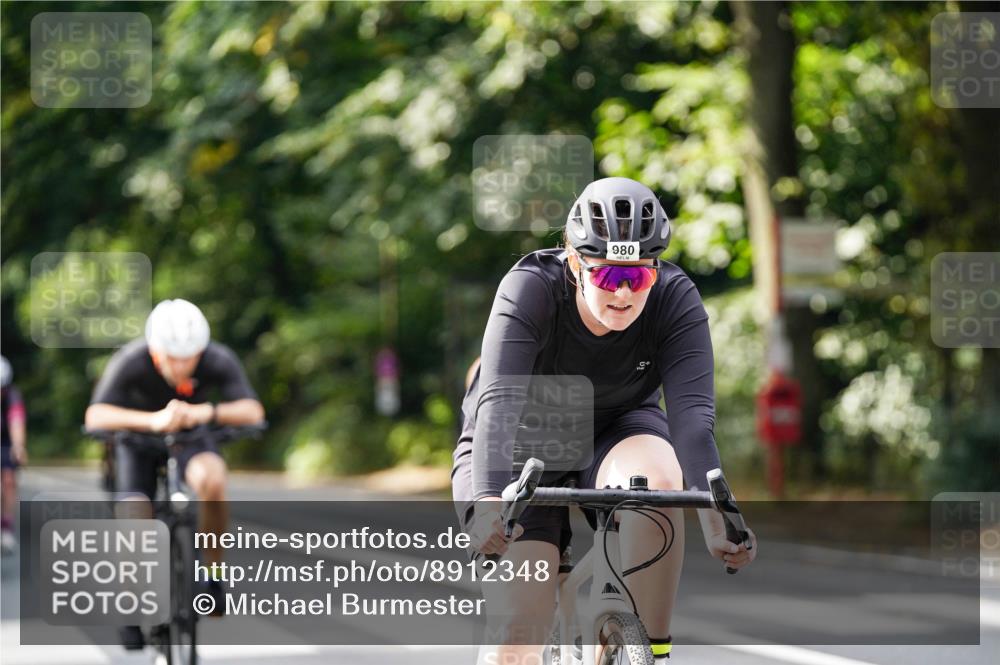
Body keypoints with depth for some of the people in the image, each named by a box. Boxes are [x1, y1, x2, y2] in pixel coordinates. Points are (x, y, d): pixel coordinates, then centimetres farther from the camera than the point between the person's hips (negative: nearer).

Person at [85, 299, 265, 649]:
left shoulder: (219, 361, -27)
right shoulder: (131, 361, -31)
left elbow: (253, 411, -35)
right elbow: (96, 416, -42)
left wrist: (206, 412, -54)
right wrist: (153, 420, -58)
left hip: (191, 439, 0)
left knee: (212, 477, -34)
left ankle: (212, 573, -16)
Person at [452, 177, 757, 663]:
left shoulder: (675, 299, -23)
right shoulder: (530, 288, -28)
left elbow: (692, 414, -33)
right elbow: (500, 400, -39)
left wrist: (717, 521, -49)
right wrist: (490, 504, -56)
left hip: (616, 432, 2)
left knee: (655, 477, -36)